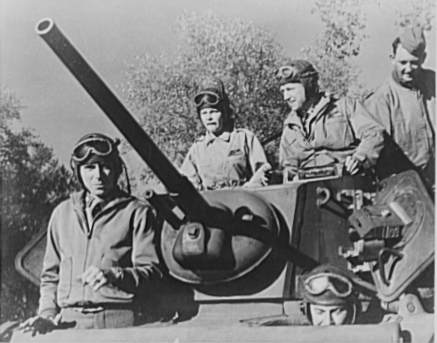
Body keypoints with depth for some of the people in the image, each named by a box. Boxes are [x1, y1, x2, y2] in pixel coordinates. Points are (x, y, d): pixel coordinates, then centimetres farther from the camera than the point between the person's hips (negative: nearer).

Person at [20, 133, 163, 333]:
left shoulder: (136, 212, 7)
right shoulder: (62, 213, 19)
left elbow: (152, 271, -1)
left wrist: (113, 275, -18)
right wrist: (48, 314, 10)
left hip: (117, 319, -3)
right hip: (69, 321, 4)